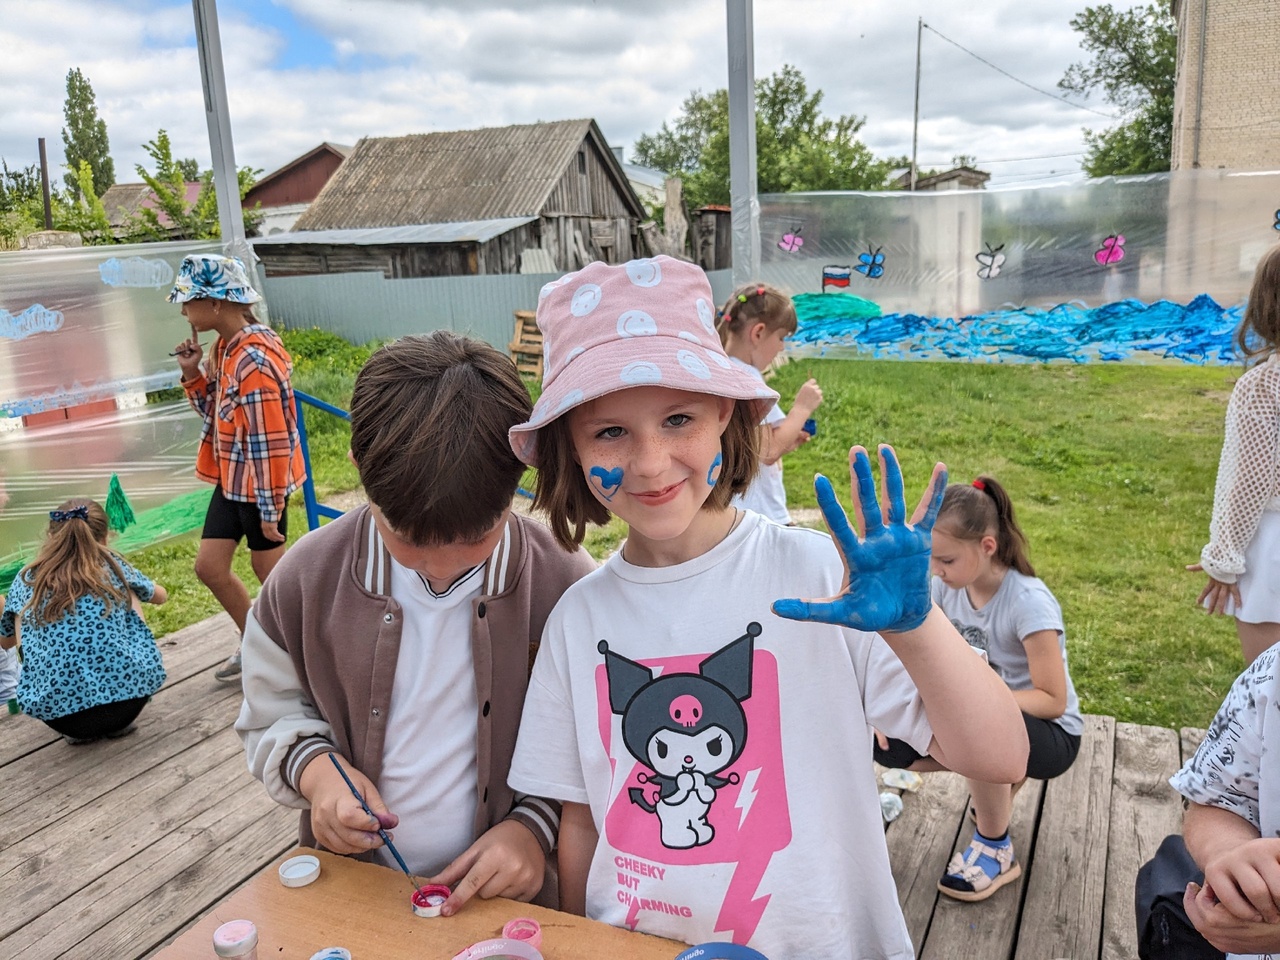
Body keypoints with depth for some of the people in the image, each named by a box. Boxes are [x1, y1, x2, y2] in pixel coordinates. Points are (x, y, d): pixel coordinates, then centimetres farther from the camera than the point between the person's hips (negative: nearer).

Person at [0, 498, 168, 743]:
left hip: (57, 709, 1)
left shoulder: (27, 579, 8)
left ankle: (78, 730, 17)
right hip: (127, 690, 0)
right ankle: (119, 721, 21)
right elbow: (160, 596, 28)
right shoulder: (112, 565, 6)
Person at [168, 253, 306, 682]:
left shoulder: (253, 360, -25)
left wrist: (271, 507, -20)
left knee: (269, 571, 7)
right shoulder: (224, 348, 4)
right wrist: (192, 374, -2)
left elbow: (270, 441, -24)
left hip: (259, 484, -9)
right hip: (231, 478, 9)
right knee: (209, 565, 14)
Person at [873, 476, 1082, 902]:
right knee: (889, 747, -14)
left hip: (1050, 734, -6)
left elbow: (1053, 700, -24)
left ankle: (995, 850, -13)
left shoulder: (1028, 602, -26)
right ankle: (997, 780, 10)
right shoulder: (945, 587, -9)